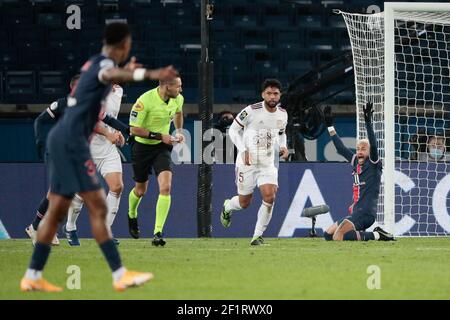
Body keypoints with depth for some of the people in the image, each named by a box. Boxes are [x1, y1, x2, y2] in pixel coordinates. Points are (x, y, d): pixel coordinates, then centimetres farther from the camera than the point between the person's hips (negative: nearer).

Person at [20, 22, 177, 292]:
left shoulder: (95, 63, 16)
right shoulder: (104, 63, -13)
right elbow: (109, 75, -42)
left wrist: (128, 71, 45)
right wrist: (149, 75, -57)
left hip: (62, 138, 10)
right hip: (72, 140, -10)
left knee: (57, 211, 13)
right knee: (98, 207, -11)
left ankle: (33, 276, 15)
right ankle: (120, 275, -14)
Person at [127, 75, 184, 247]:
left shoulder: (178, 98, -7)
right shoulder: (145, 100, -25)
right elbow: (134, 129, -22)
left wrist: (179, 131, 8)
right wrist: (160, 136, -24)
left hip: (163, 147, 3)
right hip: (143, 147, -3)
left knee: (165, 187, -19)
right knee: (140, 190, 15)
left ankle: (158, 233, -19)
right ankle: (132, 215, 51)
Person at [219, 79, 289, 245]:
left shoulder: (282, 114, 1)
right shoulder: (251, 111, -15)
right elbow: (233, 130, -6)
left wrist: (283, 147, 0)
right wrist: (243, 150, -17)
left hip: (268, 164, 3)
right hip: (247, 163, -3)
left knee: (270, 197, -17)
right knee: (244, 203, 6)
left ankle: (258, 236, -3)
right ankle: (227, 207, 44)